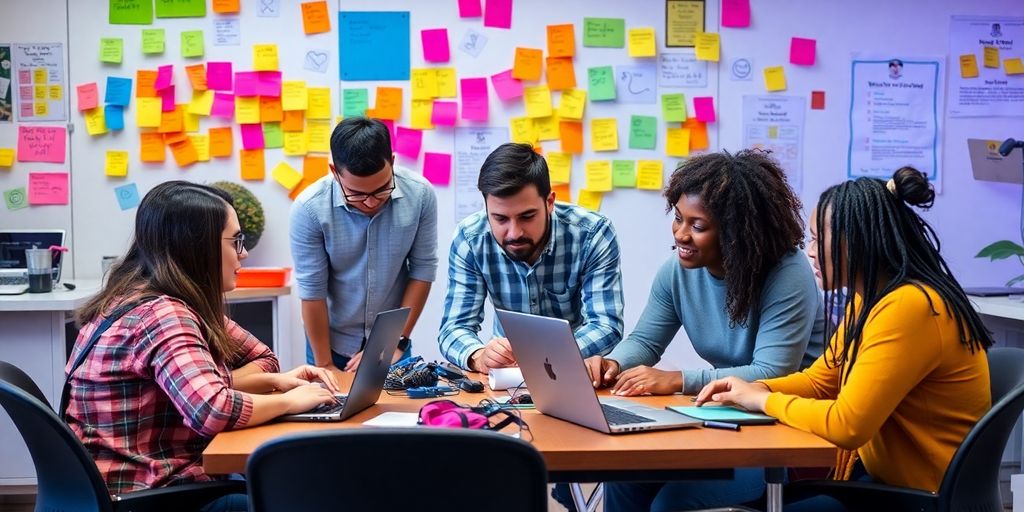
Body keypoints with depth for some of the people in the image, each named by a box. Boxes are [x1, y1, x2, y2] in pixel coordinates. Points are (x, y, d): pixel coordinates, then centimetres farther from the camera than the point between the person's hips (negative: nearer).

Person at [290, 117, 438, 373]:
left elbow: (423, 270, -7)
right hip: (332, 342, -1)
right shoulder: (310, 208, -22)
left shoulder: (420, 195, -16)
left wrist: (397, 342, -8)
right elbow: (312, 291, -15)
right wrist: (324, 366, -9)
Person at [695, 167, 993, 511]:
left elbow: (846, 425, -27)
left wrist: (764, 400, -13)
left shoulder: (908, 308, -24)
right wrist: (755, 388, -2)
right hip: (879, 473, 9)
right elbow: (819, 380, 17)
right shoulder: (868, 301, 7)